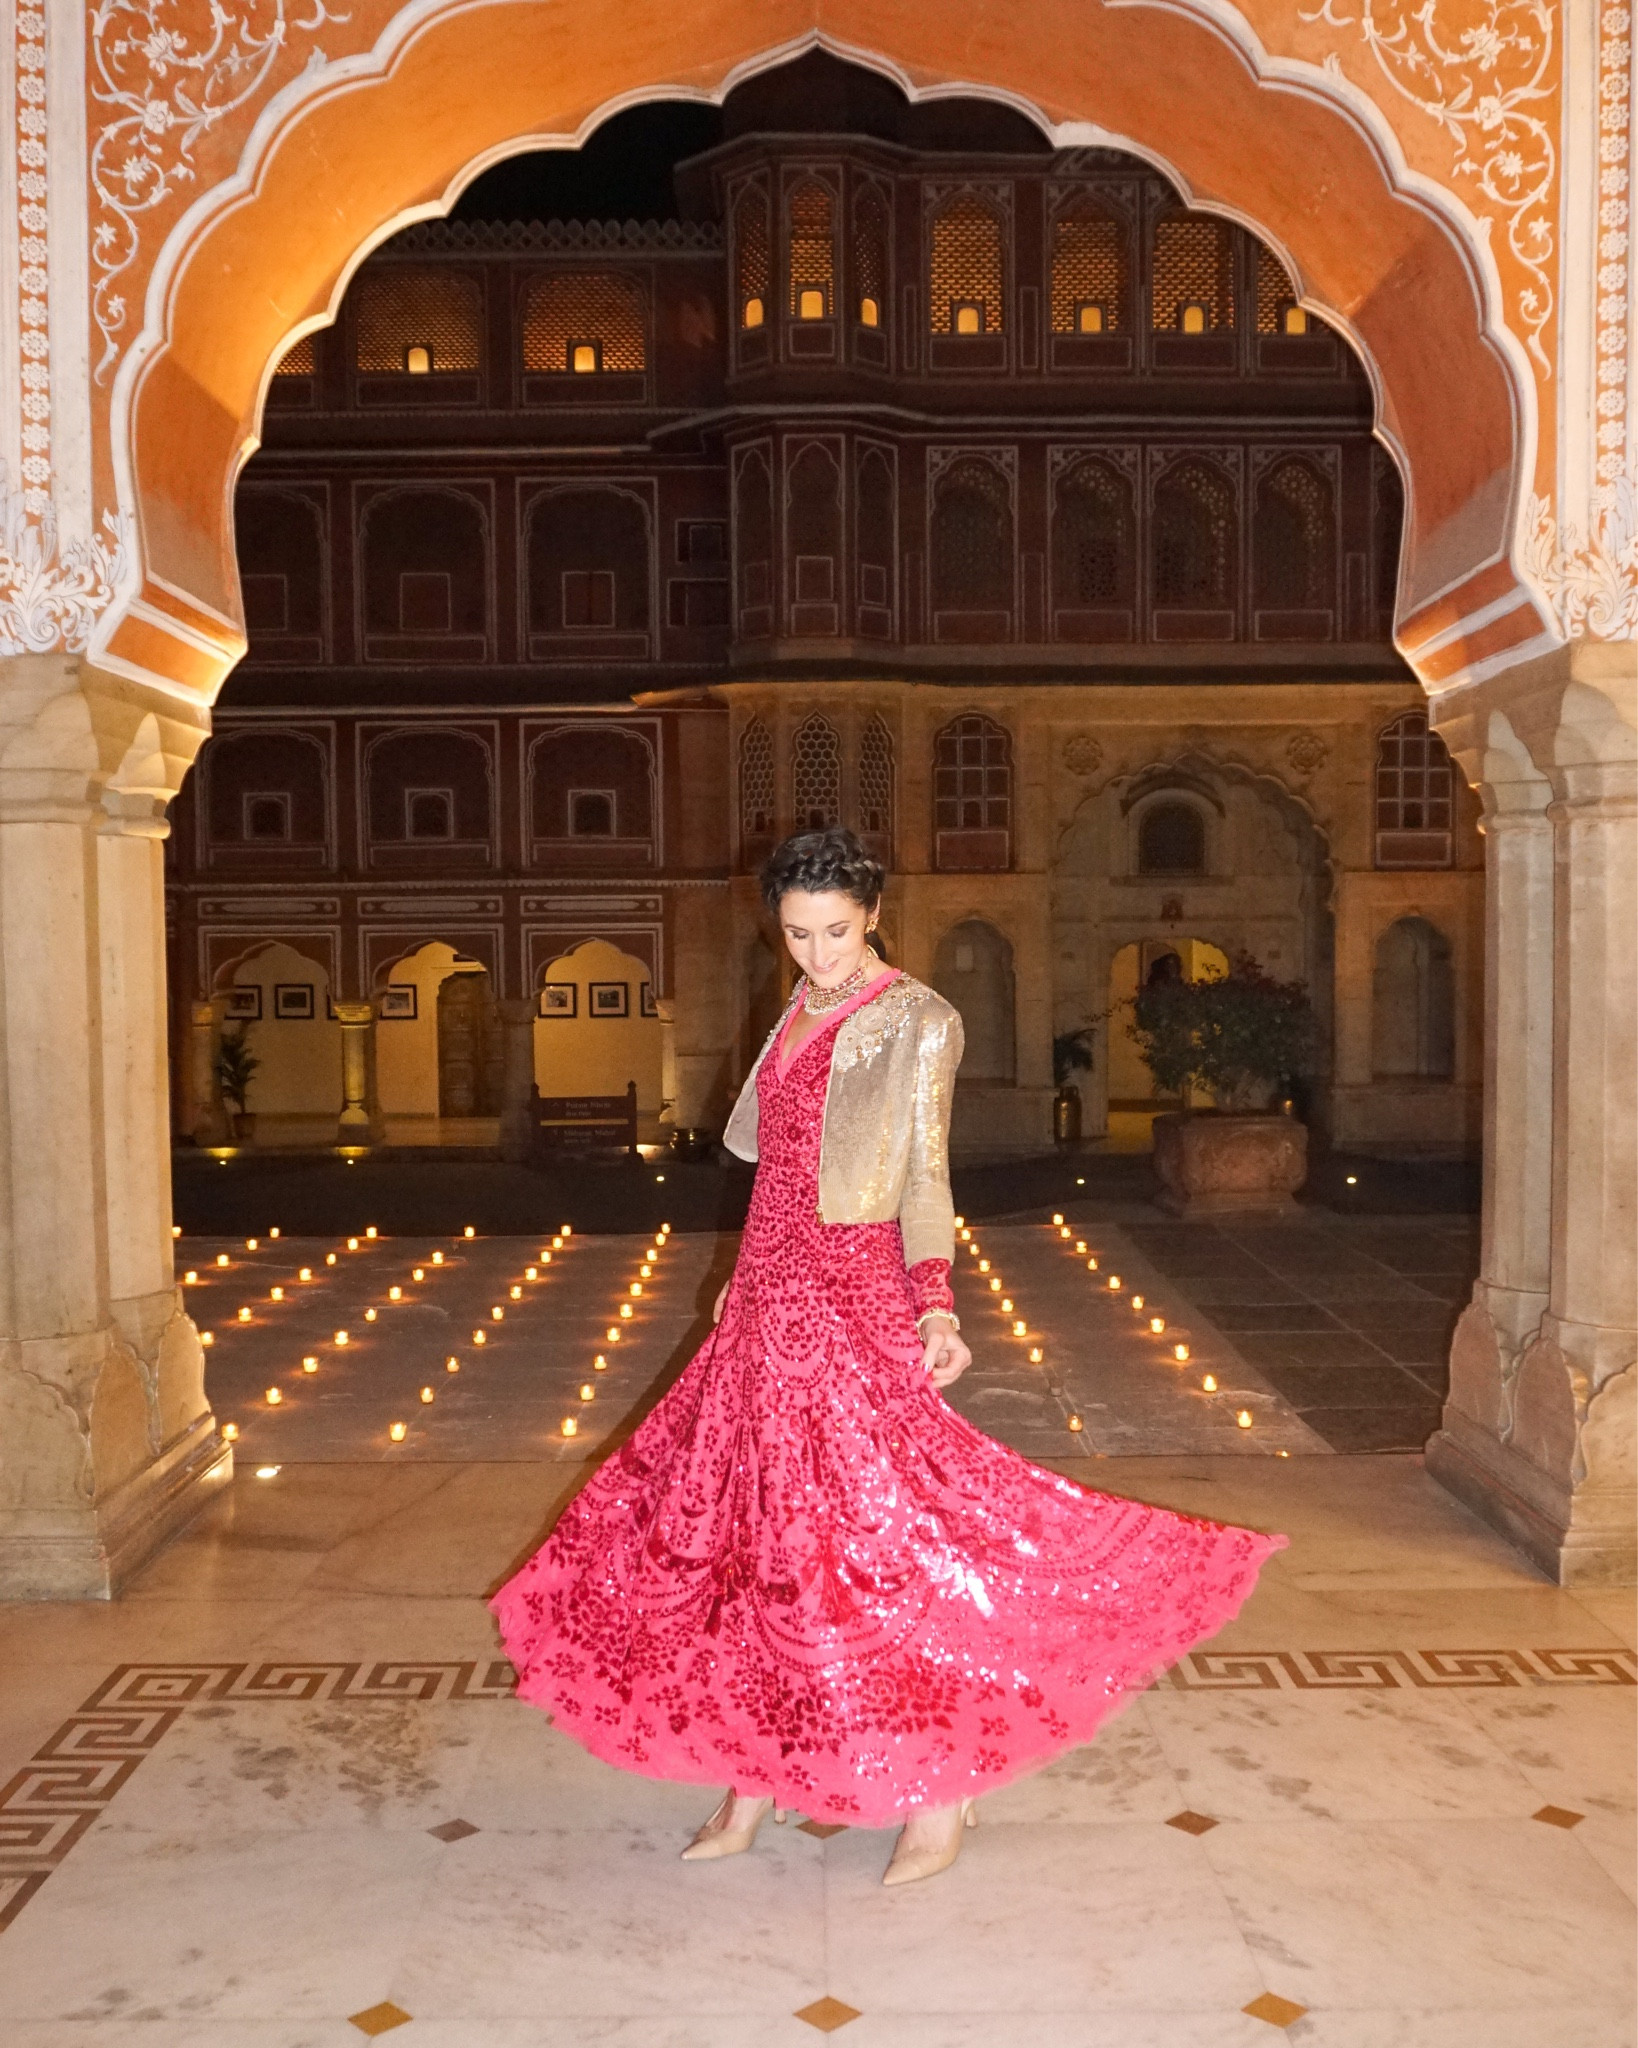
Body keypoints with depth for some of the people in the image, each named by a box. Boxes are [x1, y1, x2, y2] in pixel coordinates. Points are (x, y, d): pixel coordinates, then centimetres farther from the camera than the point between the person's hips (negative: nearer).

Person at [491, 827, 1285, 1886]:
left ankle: (941, 1796, 9)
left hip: (850, 1302, -7)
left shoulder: (917, 1021, -8)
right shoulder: (805, 1011, 13)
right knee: (753, 1531, 11)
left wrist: (936, 1304, -27)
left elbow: (924, 1173, -14)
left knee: (869, 1534, -6)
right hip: (771, 1294, 8)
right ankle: (752, 1792, 23)